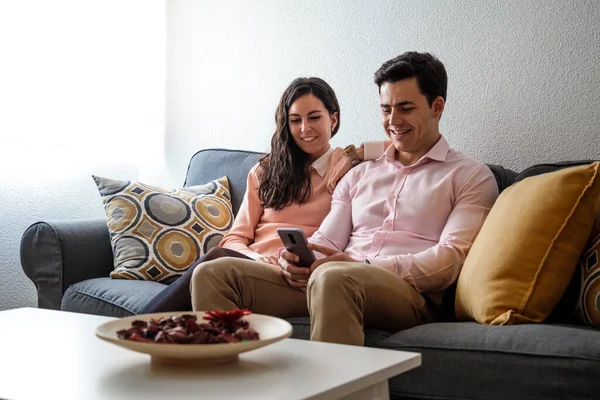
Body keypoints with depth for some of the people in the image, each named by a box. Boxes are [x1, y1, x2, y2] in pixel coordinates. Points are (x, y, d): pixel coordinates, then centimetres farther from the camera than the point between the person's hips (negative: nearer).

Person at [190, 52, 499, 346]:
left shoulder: (471, 177, 11)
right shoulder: (359, 175, 29)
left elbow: (451, 258, -3)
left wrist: (364, 265, -16)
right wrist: (298, 259, -5)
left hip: (408, 293, -5)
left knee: (332, 276, -41)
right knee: (215, 273, -14)